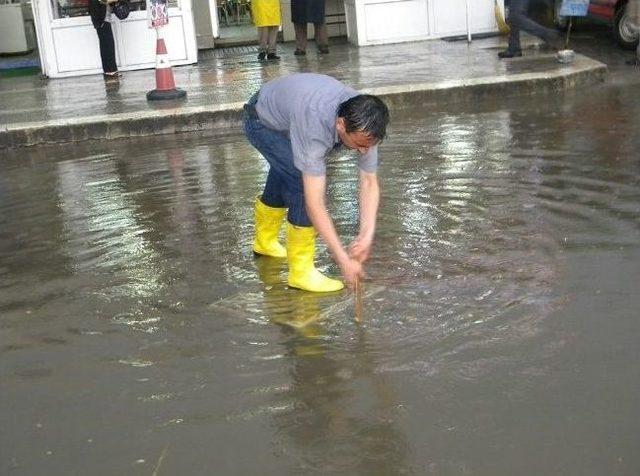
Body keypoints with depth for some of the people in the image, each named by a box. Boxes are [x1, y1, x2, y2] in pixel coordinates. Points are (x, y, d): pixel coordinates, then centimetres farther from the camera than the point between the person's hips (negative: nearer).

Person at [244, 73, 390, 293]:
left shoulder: (363, 125, -28)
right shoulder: (315, 131, -46)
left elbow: (369, 182, -20)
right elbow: (314, 204, -46)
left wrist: (367, 235, -32)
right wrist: (344, 260, -46)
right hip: (263, 122, -7)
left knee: (285, 176, 26)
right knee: (304, 183, -23)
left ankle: (265, 242, 52)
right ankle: (301, 271, -11)